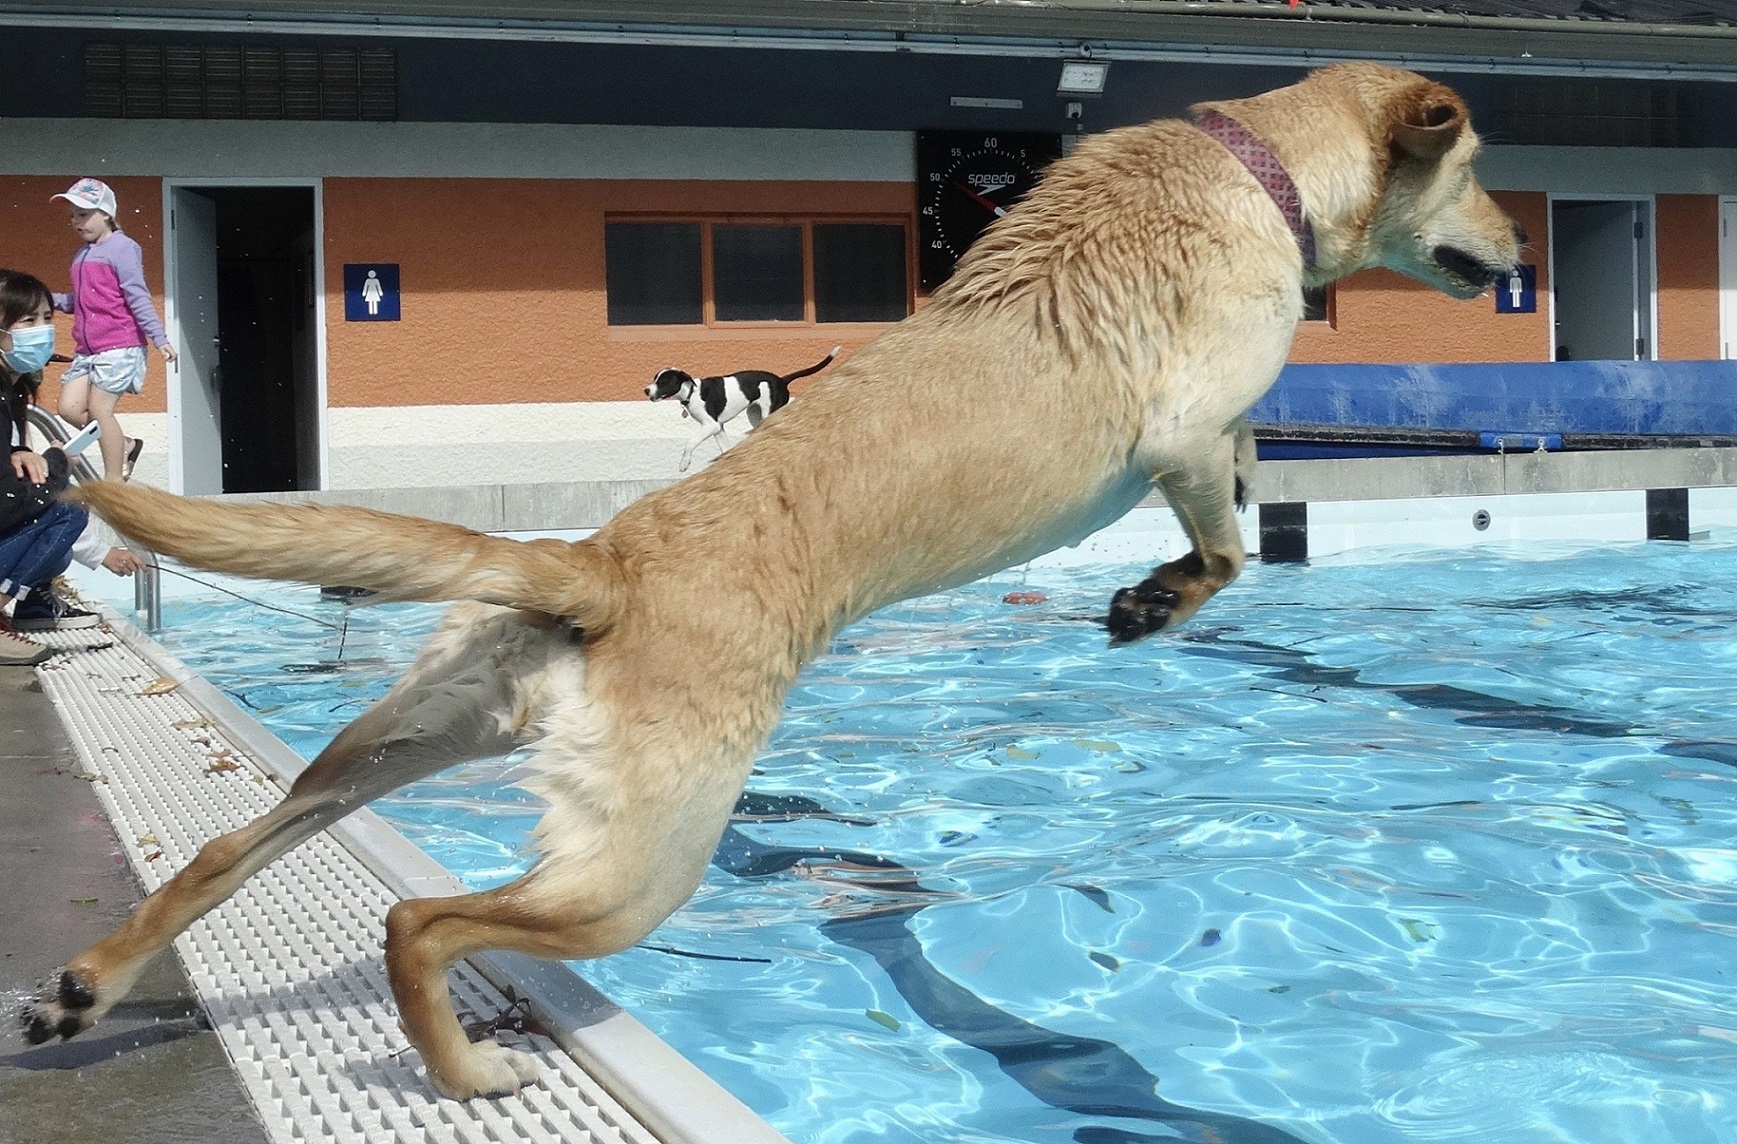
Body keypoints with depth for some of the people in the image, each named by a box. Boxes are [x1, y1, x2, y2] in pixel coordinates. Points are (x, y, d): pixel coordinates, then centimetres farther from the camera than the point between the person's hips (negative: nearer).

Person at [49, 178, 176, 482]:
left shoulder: (122, 248, -7)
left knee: (99, 407, -8)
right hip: (86, 348, 8)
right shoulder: (82, 255, 17)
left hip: (119, 346, -8)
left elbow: (138, 297, -12)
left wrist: (159, 338, -17)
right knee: (70, 407, -1)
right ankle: (125, 445, 18)